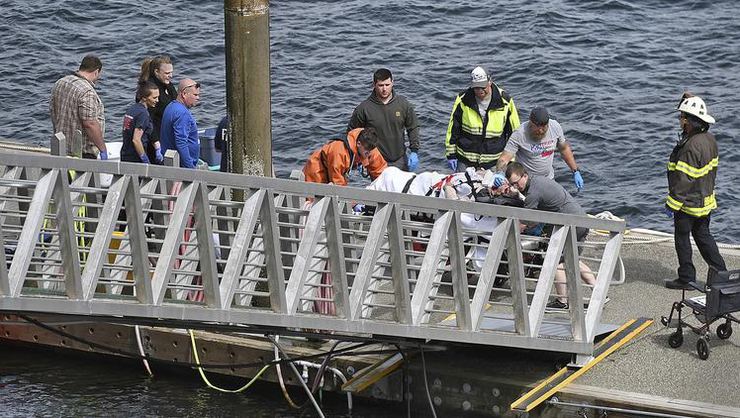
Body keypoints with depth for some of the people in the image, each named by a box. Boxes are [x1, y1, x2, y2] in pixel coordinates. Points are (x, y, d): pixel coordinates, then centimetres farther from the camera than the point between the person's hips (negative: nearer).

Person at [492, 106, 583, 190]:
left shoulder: (555, 127, -10)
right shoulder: (519, 135, -24)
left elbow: (564, 149, 7)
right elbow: (504, 158, -27)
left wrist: (575, 172, 8)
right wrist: (499, 173, -48)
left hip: (549, 179, 4)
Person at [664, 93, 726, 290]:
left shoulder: (691, 147, -28)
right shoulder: (710, 139, 2)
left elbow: (684, 179, -26)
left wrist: (672, 204, -19)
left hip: (689, 203, -9)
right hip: (706, 200, 9)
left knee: (682, 238, 5)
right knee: (703, 236, 19)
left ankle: (687, 279, 13)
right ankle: (721, 273, 21)